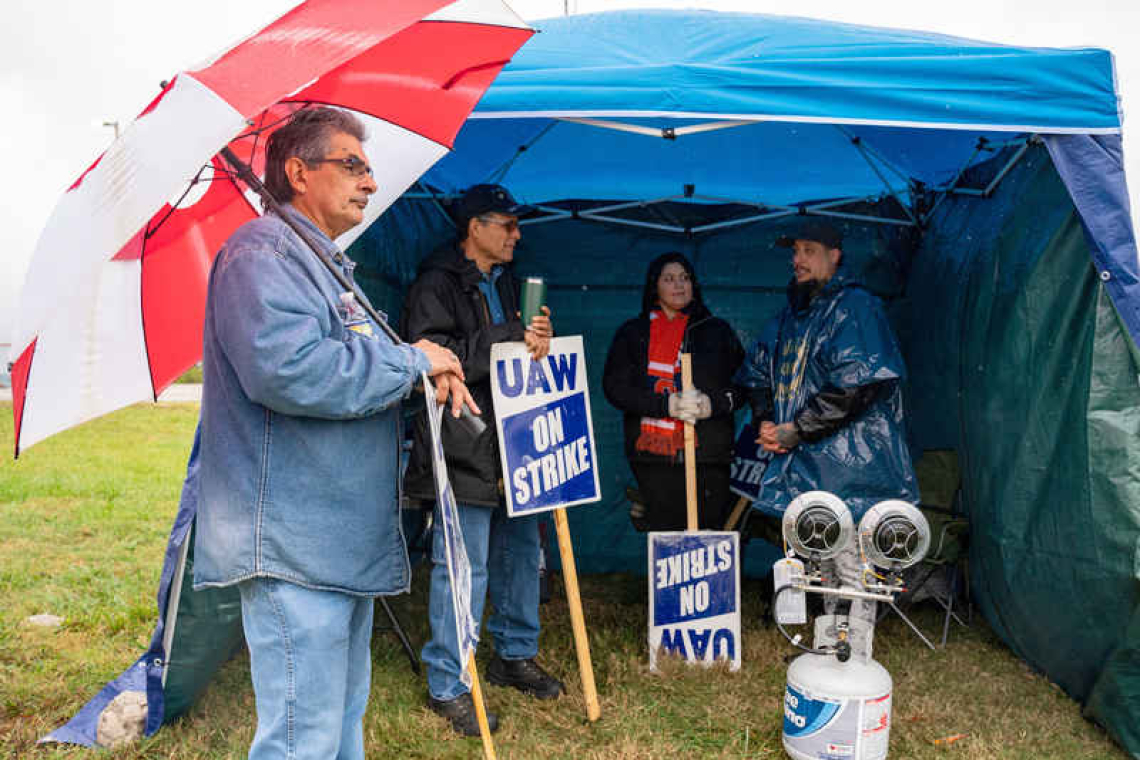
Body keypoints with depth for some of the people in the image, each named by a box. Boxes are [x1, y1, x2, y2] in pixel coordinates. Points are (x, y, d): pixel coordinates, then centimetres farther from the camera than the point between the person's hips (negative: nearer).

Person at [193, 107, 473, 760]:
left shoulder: (329, 265, 21)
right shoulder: (262, 252, -12)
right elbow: (289, 369, -29)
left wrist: (429, 374, 7)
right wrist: (412, 359, -16)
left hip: (347, 545, 11)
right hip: (293, 550, -10)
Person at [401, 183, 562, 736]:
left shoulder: (507, 282, 19)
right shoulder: (436, 284, -8)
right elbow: (432, 356, -22)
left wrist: (540, 339, 3)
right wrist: (512, 337, -22)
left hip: (513, 445, 9)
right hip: (463, 450, -8)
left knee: (521, 552, 16)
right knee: (463, 567, -3)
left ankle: (515, 656, 35)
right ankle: (447, 686, 12)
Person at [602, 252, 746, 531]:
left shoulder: (717, 331, 14)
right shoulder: (632, 333, 12)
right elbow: (615, 385, -1)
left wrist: (713, 403, -12)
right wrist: (666, 404, -14)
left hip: (707, 454, 1)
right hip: (653, 456, 0)